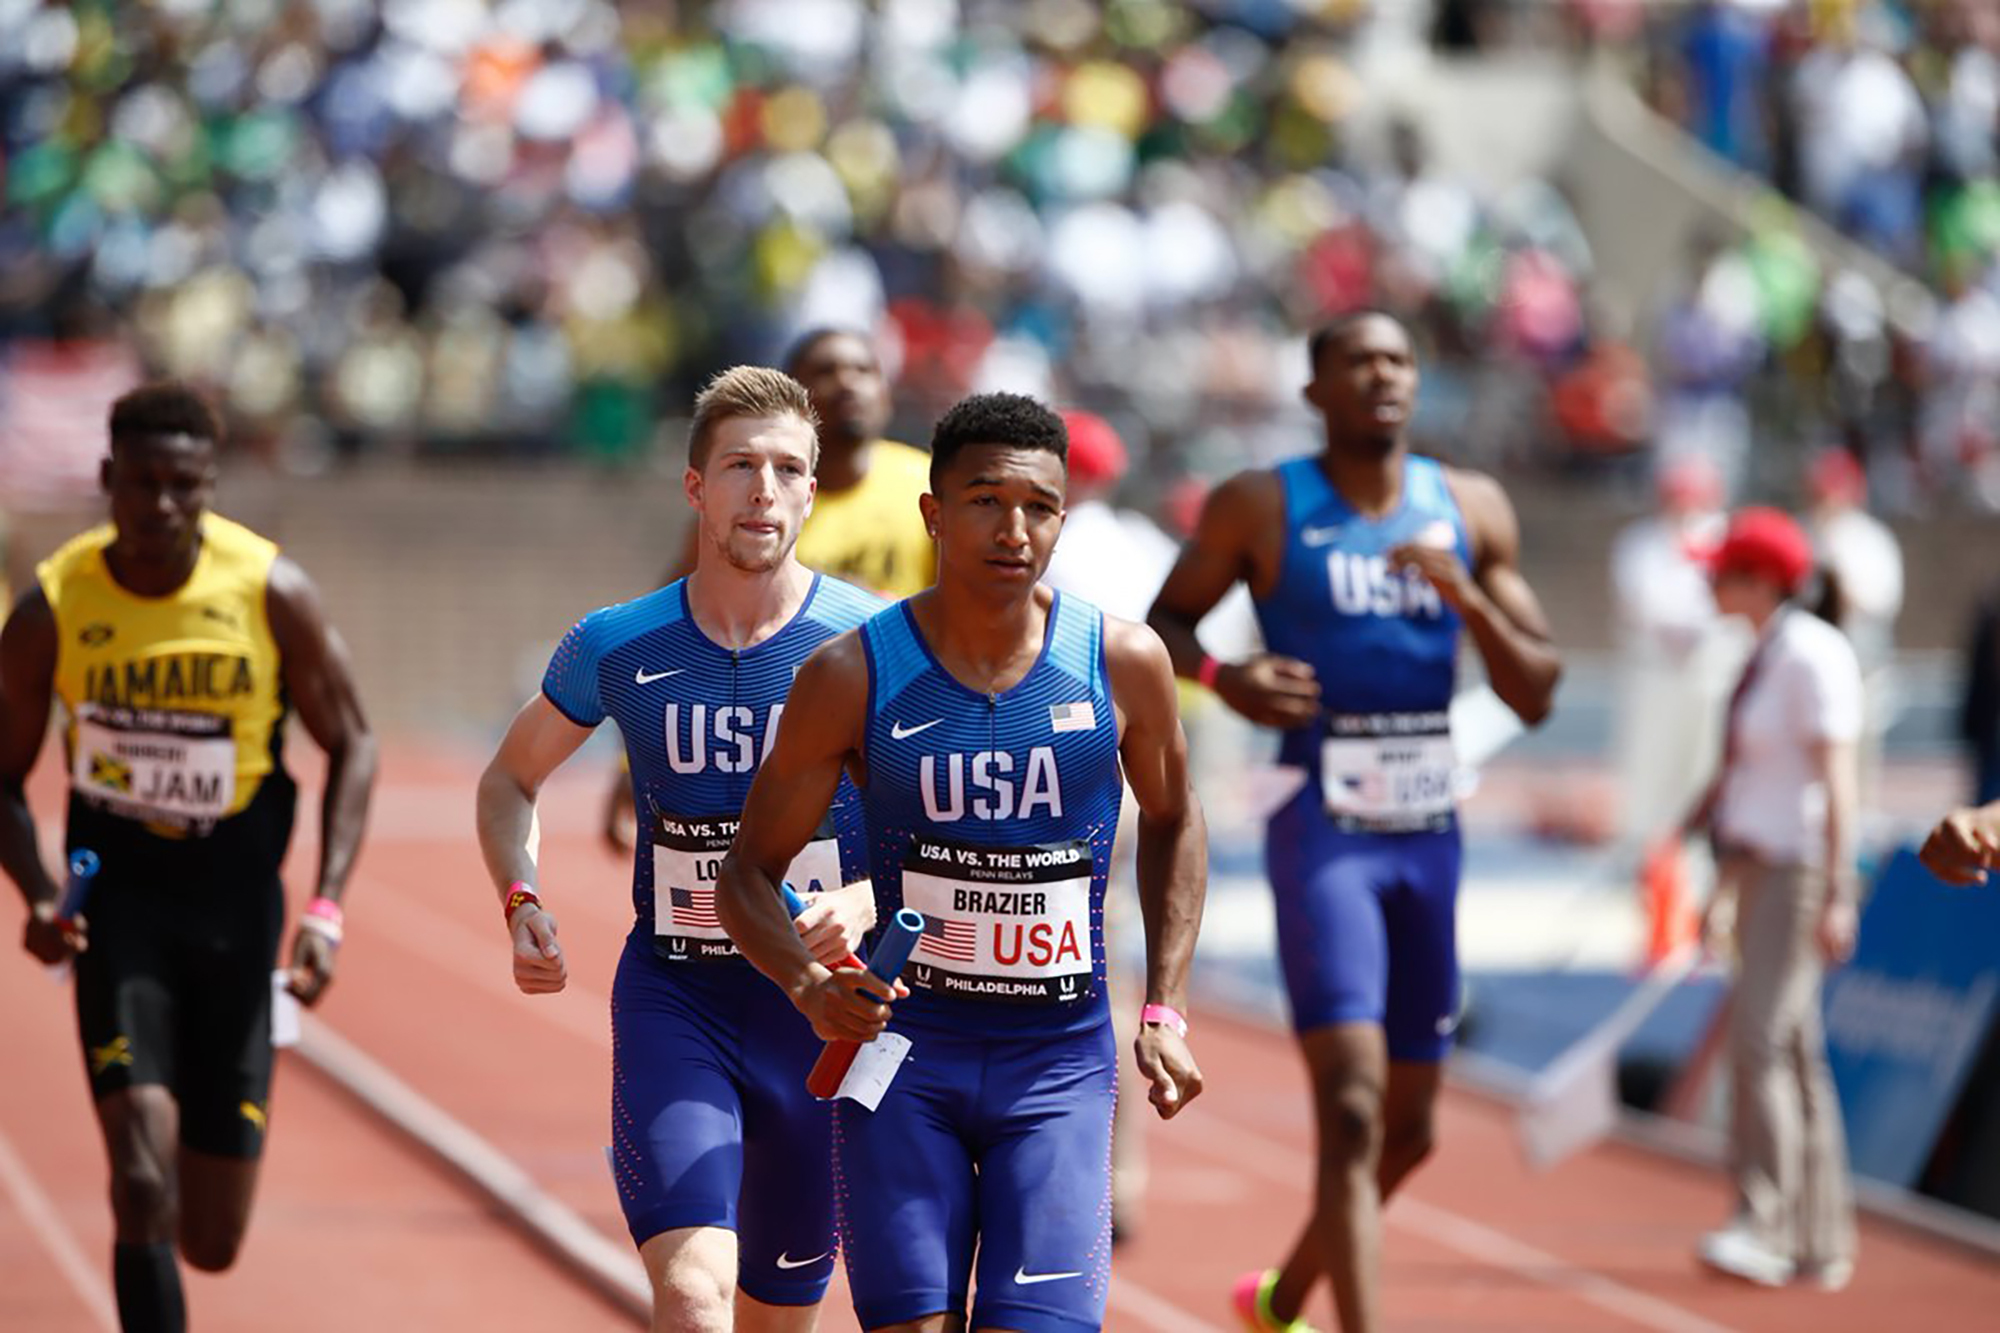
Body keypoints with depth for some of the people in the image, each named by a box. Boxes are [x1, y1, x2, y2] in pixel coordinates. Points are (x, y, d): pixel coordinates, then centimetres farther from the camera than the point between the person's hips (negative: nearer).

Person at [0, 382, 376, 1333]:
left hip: (236, 900, 1)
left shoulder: (273, 593, -10)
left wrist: (326, 910, -9)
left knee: (212, 1242, 7)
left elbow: (352, 746, 1)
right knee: (143, 1182, -22)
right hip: (119, 896, -1)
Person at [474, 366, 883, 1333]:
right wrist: (521, 903, -3)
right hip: (672, 999, -1)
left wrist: (863, 905, -21)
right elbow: (509, 781, 15)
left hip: (821, 1008, 1)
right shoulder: (617, 648, -2)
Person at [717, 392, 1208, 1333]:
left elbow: (1172, 822, 15)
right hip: (901, 1052, 0)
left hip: (1061, 1061, 1)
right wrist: (810, 988, -21)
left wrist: (1165, 1012, 8)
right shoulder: (854, 676, -8)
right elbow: (750, 873, -1)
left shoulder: (1123, 663, -5)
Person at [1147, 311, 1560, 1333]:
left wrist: (1468, 599, -12)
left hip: (1430, 836, 5)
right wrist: (1221, 677, -13)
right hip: (1322, 834, -5)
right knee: (1352, 1111, -18)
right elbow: (1164, 622, 8)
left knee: (1409, 1128, 15)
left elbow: (1536, 695, 5)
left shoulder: (1471, 511, 7)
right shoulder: (1260, 508, -3)